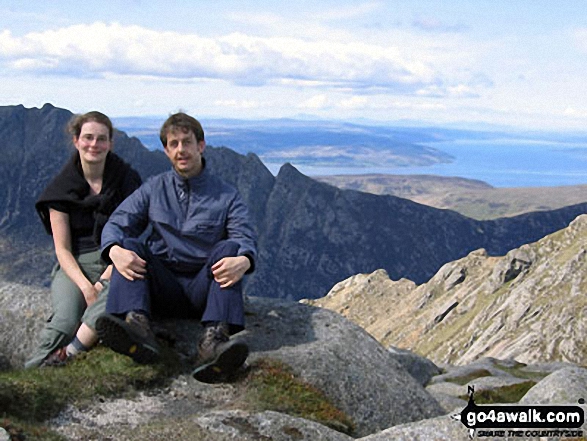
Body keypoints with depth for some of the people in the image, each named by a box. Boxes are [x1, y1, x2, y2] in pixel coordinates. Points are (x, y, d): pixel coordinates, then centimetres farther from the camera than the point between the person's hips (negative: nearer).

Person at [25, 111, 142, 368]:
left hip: (116, 263, -1)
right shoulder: (62, 188, 8)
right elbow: (62, 248, 3)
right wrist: (85, 286, -15)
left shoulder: (126, 180, 6)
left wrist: (106, 279, -15)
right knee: (65, 321, -31)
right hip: (75, 265, 1)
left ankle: (69, 353, -41)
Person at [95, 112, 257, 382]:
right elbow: (116, 224, 4)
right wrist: (114, 250, -22)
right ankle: (138, 328, -47)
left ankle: (214, 341, -48)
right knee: (130, 246, -21)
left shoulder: (226, 195, 9)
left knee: (228, 248, -27)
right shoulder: (154, 189, 15)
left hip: (203, 289, -1)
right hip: (162, 288, 2)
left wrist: (243, 260, -32)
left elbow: (246, 238, -6)